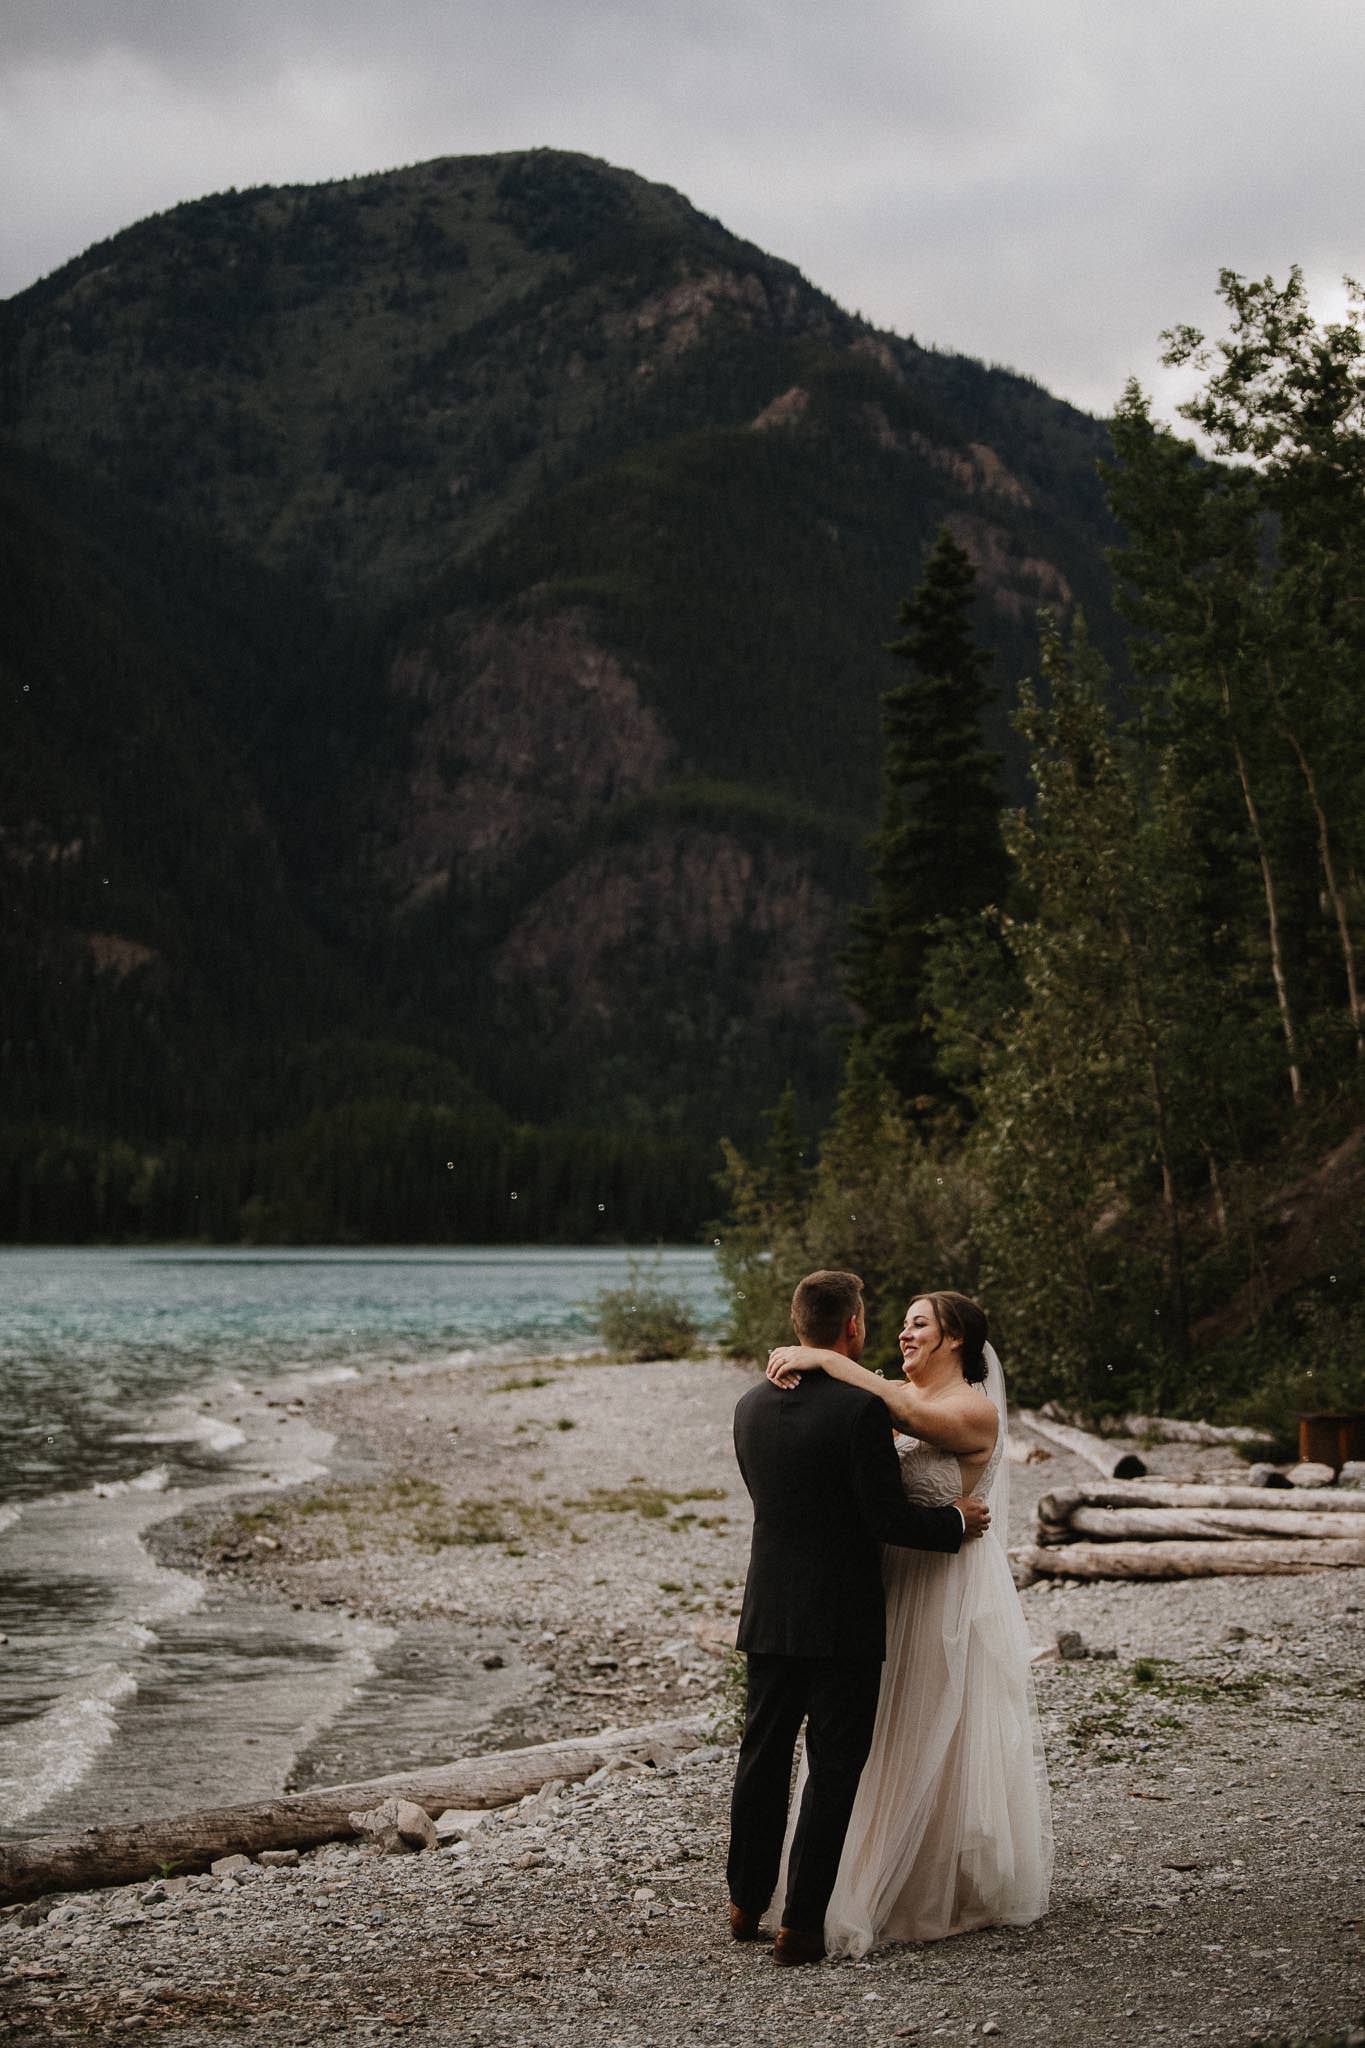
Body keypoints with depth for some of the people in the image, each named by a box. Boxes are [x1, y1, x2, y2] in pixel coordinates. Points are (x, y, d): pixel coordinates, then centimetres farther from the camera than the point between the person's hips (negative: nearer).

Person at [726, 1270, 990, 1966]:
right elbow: (886, 1519, -17)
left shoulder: (753, 1405, 2)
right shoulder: (860, 1409, -17)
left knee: (762, 1759, 18)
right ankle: (801, 1924, 5)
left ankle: (746, 1903, 30)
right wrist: (957, 1520, 1)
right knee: (833, 1772, 4)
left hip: (769, 1615, 6)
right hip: (842, 1621, -6)